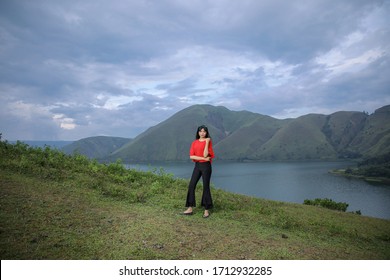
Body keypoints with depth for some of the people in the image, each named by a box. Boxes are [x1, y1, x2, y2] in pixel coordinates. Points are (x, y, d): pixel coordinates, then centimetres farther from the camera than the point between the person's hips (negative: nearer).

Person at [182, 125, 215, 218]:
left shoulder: (208, 141, -3)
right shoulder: (194, 143, 8)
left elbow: (205, 154, -14)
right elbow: (191, 156, -3)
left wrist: (207, 142, -14)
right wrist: (204, 158, -13)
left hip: (206, 166, -4)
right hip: (197, 166, 4)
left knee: (206, 187, 0)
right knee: (191, 186, 1)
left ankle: (207, 210, 10)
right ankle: (190, 209, 10)